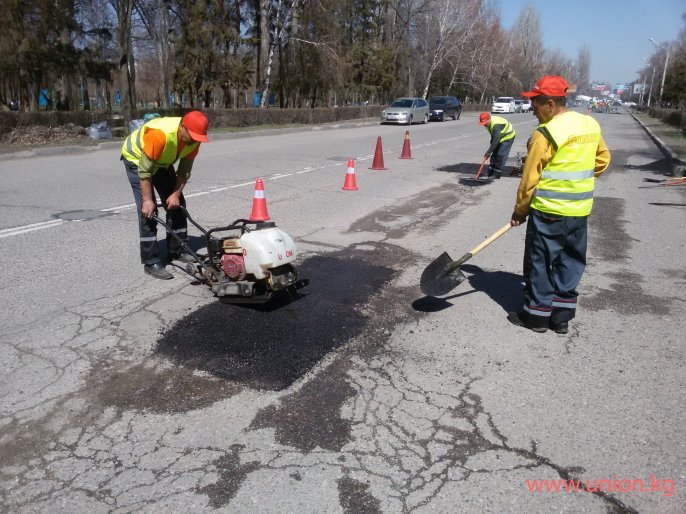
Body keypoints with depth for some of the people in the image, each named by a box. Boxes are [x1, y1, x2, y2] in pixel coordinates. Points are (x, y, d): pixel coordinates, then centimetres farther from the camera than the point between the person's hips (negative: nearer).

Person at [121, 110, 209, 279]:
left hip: (162, 161, 7)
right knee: (148, 210, -15)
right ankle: (151, 262, -10)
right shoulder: (160, 134, -40)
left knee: (176, 203, 4)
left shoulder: (194, 139, -20)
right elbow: (144, 170, -32)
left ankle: (176, 251, 17)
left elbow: (184, 170, -9)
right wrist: (148, 200, -29)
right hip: (136, 159, -7)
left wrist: (176, 194, -16)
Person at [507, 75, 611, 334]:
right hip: (580, 211, 7)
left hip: (548, 211, -7)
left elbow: (530, 179, -12)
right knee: (570, 263, 14)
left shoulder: (545, 133, -16)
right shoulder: (591, 124, 6)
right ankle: (562, 317, 23)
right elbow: (602, 160, 18)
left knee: (540, 264, 7)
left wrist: (520, 210, 0)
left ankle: (537, 315, 17)